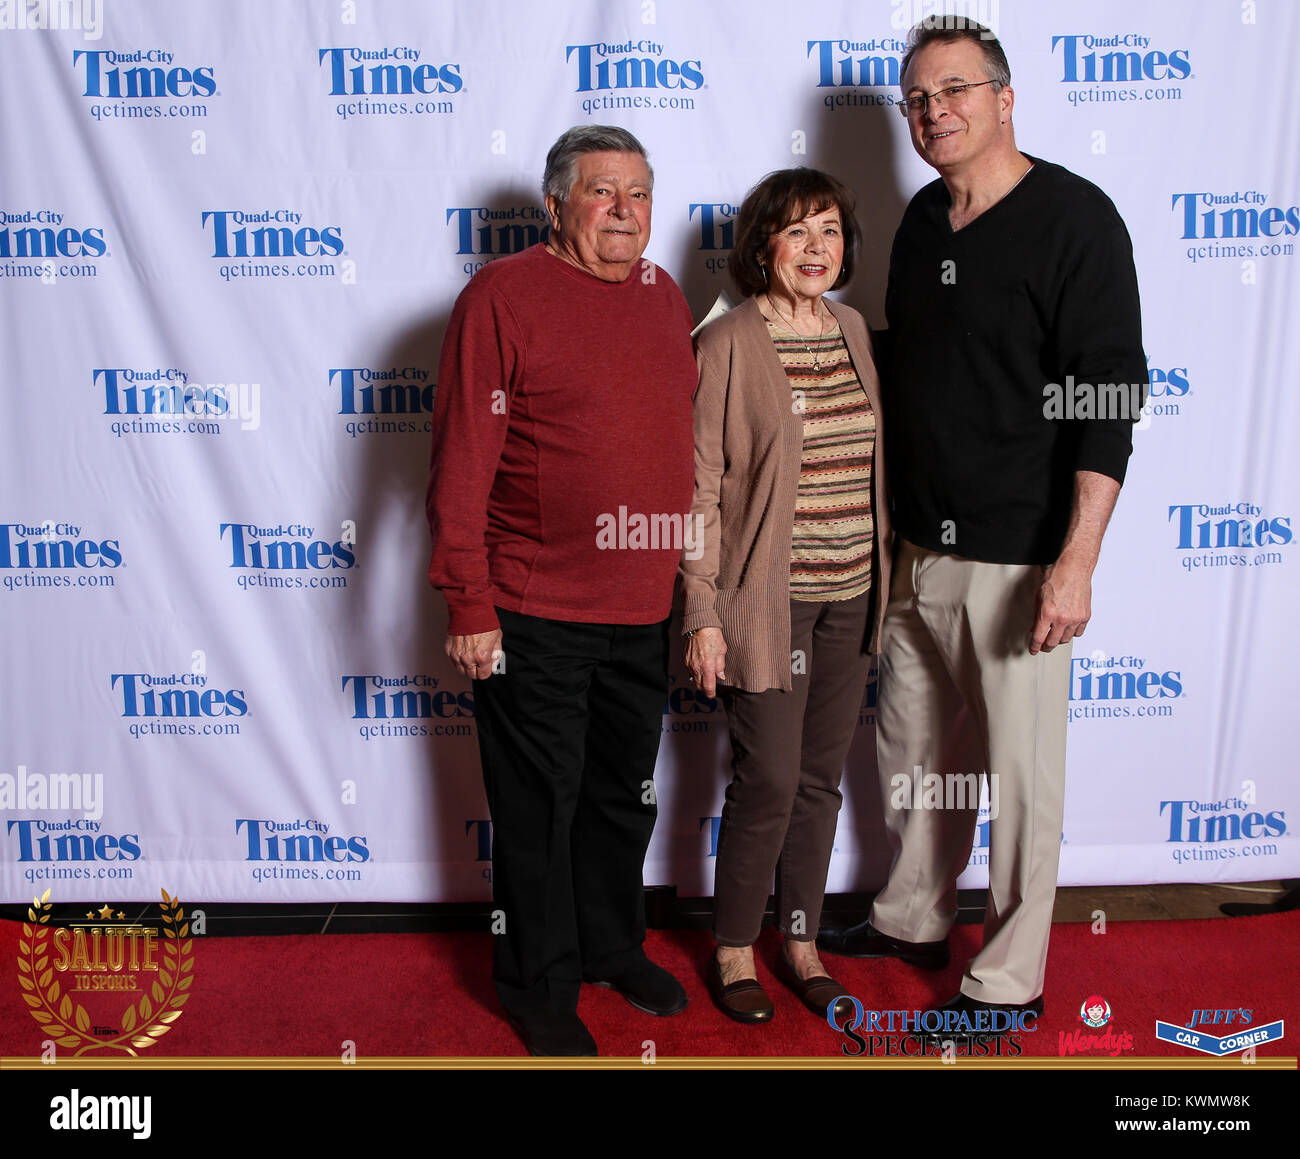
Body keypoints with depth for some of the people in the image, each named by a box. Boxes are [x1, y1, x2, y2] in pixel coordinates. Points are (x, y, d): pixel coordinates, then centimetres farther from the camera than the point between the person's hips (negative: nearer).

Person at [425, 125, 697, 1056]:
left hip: (645, 609, 6)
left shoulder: (664, 297, 10)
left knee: (626, 792, 19)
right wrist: (468, 604, -16)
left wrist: (696, 582, 15)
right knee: (541, 803, 7)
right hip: (534, 612, -6)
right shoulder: (503, 297, -9)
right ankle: (540, 986, 28)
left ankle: (613, 945, 41)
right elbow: (461, 464, -13)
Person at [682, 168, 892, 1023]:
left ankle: (803, 941, 31)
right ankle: (733, 950, 23)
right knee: (769, 780, 0)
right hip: (768, 601, -6)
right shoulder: (727, 345, -9)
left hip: (851, 600, 6)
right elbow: (699, 488, -10)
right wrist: (702, 613, -12)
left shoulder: (856, 333, 9)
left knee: (822, 777, 14)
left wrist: (883, 579, 13)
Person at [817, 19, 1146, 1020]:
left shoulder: (1075, 217, -10)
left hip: (1019, 556, -7)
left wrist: (1077, 559, -22)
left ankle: (1010, 979, 21)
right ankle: (915, 920, 37)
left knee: (1019, 771, 4)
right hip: (919, 546, 7)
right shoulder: (922, 221, 11)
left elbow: (1108, 399, -15)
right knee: (912, 748, 17)